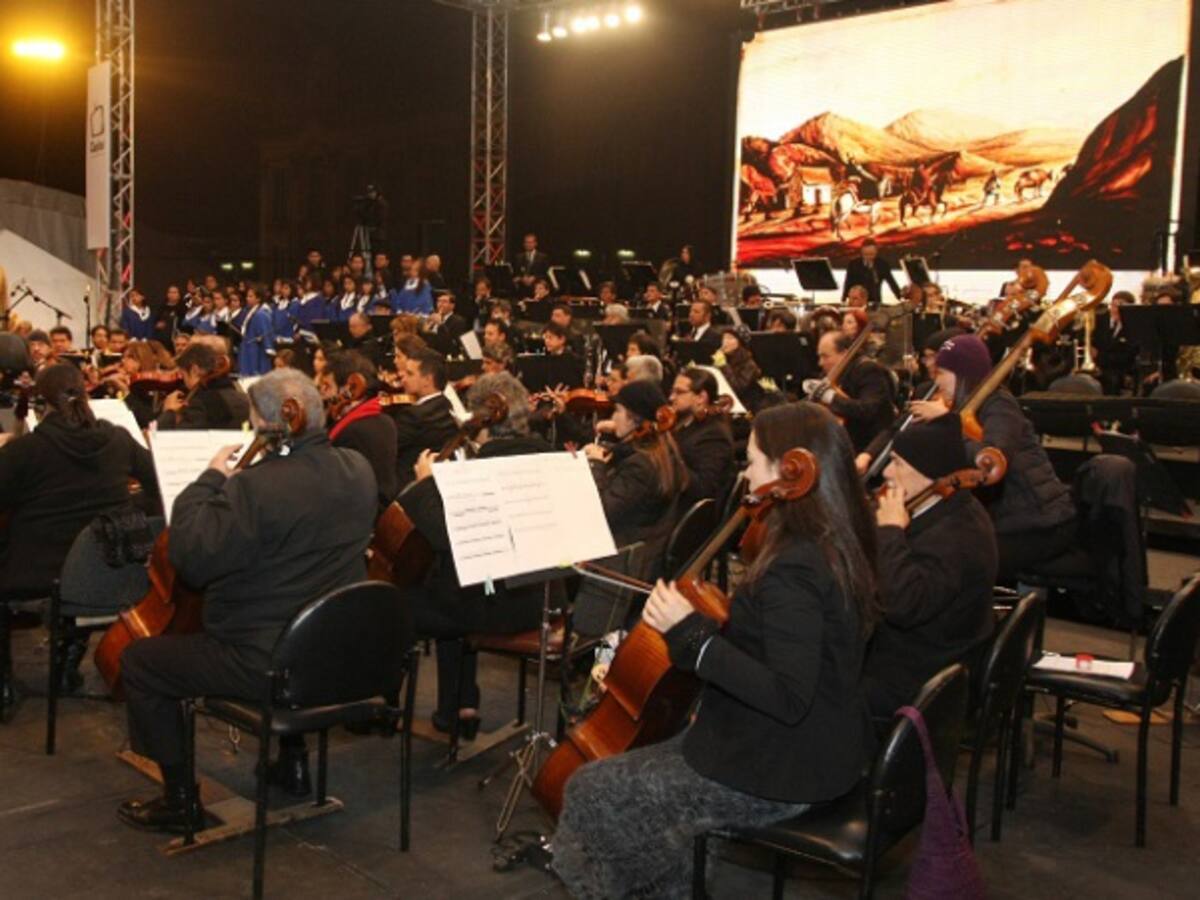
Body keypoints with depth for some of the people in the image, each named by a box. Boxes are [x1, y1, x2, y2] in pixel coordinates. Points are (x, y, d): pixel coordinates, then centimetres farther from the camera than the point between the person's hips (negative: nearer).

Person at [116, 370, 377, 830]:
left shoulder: (254, 486, -26)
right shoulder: (360, 471, -2)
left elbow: (192, 559, -23)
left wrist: (208, 480, -12)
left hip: (266, 662, -7)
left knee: (139, 661, 10)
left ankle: (181, 799, 17)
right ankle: (293, 759, 44)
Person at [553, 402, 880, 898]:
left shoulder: (793, 568, -27)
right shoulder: (836, 543, 2)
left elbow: (788, 699, -30)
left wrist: (691, 634, -30)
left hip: (779, 773, -9)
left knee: (590, 791, 0)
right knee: (649, 751, 21)